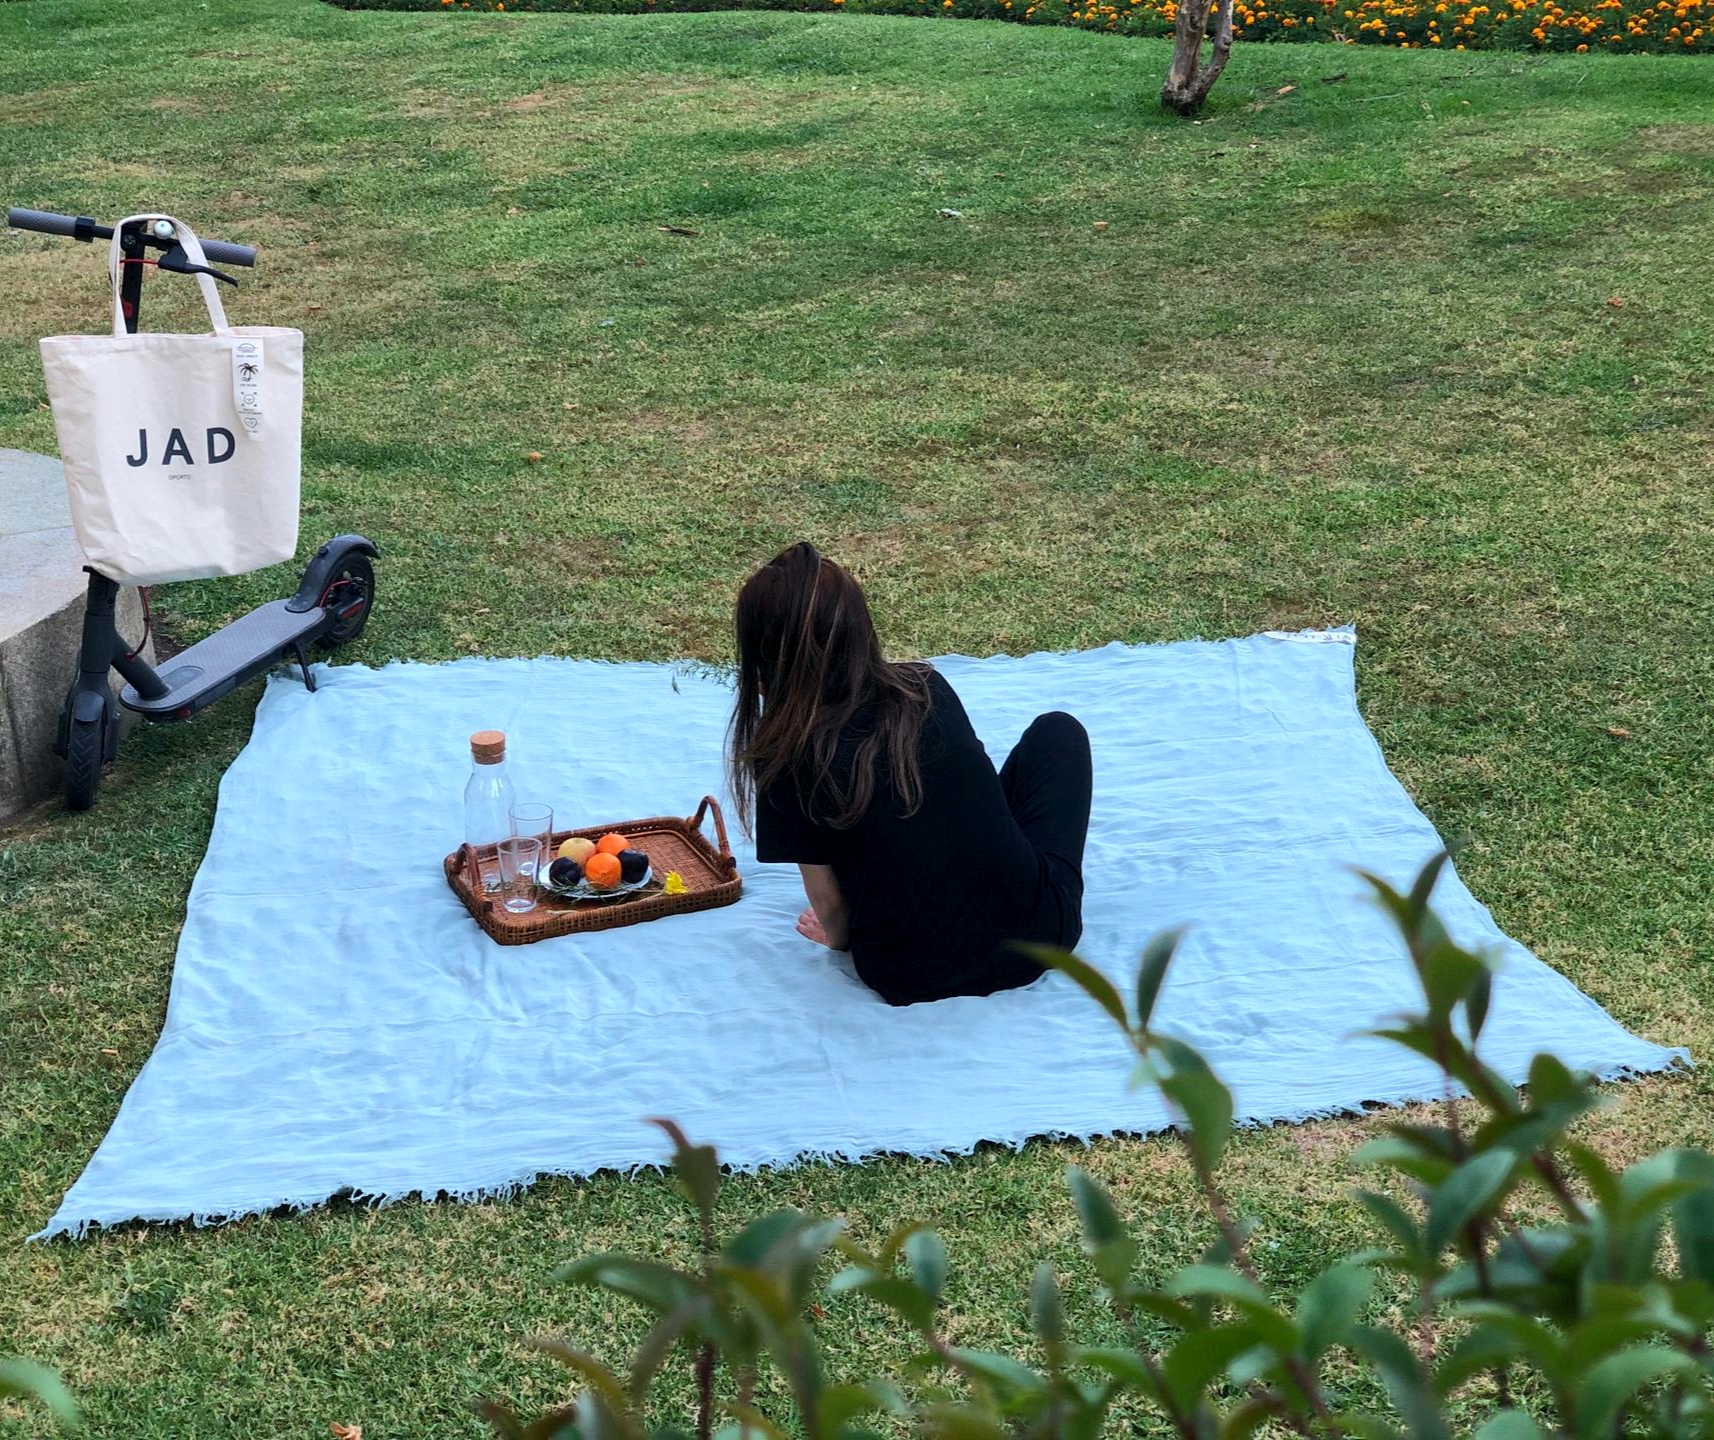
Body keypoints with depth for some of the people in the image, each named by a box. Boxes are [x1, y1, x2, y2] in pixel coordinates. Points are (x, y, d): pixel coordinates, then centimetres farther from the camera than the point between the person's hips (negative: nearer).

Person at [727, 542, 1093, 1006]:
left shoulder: (785, 757, -15)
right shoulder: (929, 689, -6)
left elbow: (826, 898, -7)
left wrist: (838, 936, 17)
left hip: (908, 981, 0)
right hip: (1037, 934, 0)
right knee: (1057, 730, 25)